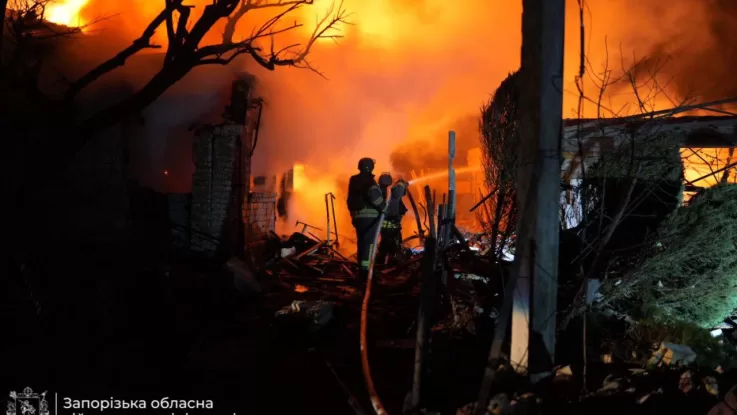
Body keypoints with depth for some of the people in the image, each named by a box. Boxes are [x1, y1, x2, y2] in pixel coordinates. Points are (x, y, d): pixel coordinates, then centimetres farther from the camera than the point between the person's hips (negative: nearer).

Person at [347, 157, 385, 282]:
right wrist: (383, 207, -14)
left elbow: (351, 199, 17)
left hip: (357, 216, 7)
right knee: (369, 243, -7)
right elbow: (374, 194, -26)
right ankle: (365, 270, -13)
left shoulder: (353, 181, 15)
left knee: (361, 242, 16)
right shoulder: (369, 180, -9)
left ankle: (362, 268, 25)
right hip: (369, 215, -7)